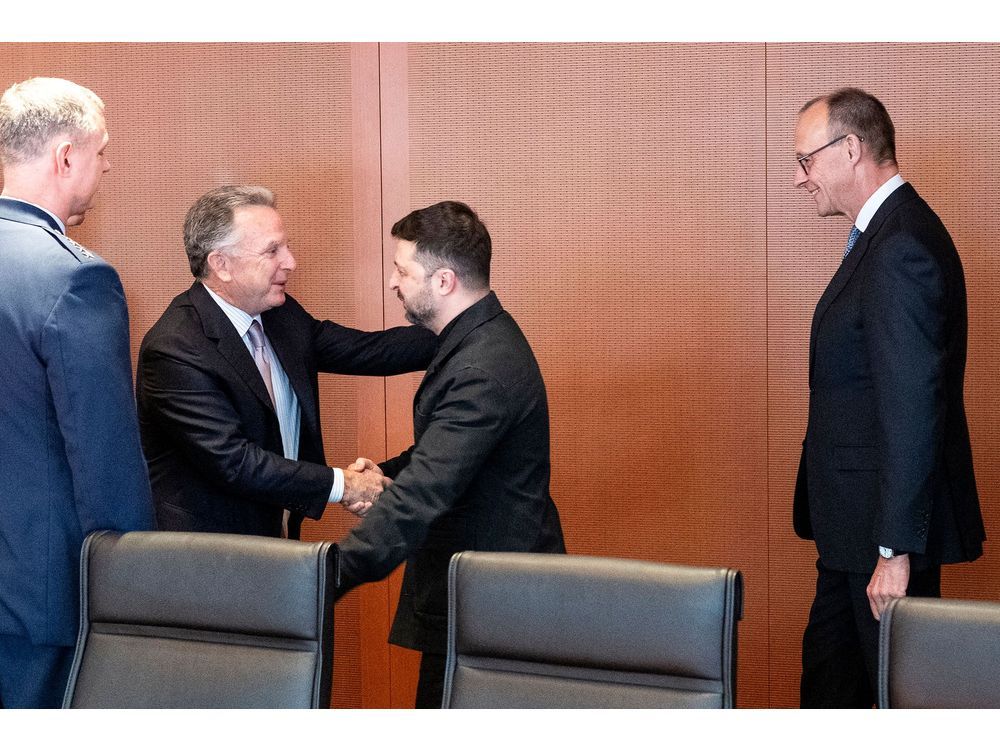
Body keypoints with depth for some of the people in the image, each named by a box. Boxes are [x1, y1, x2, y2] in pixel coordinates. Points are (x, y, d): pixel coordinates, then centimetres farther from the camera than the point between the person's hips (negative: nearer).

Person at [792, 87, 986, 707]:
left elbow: (913, 408, -25)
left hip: (887, 521, -10)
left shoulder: (900, 247, -21)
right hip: (854, 518, 10)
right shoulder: (887, 232, 12)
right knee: (829, 669, 19)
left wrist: (895, 550, -24)